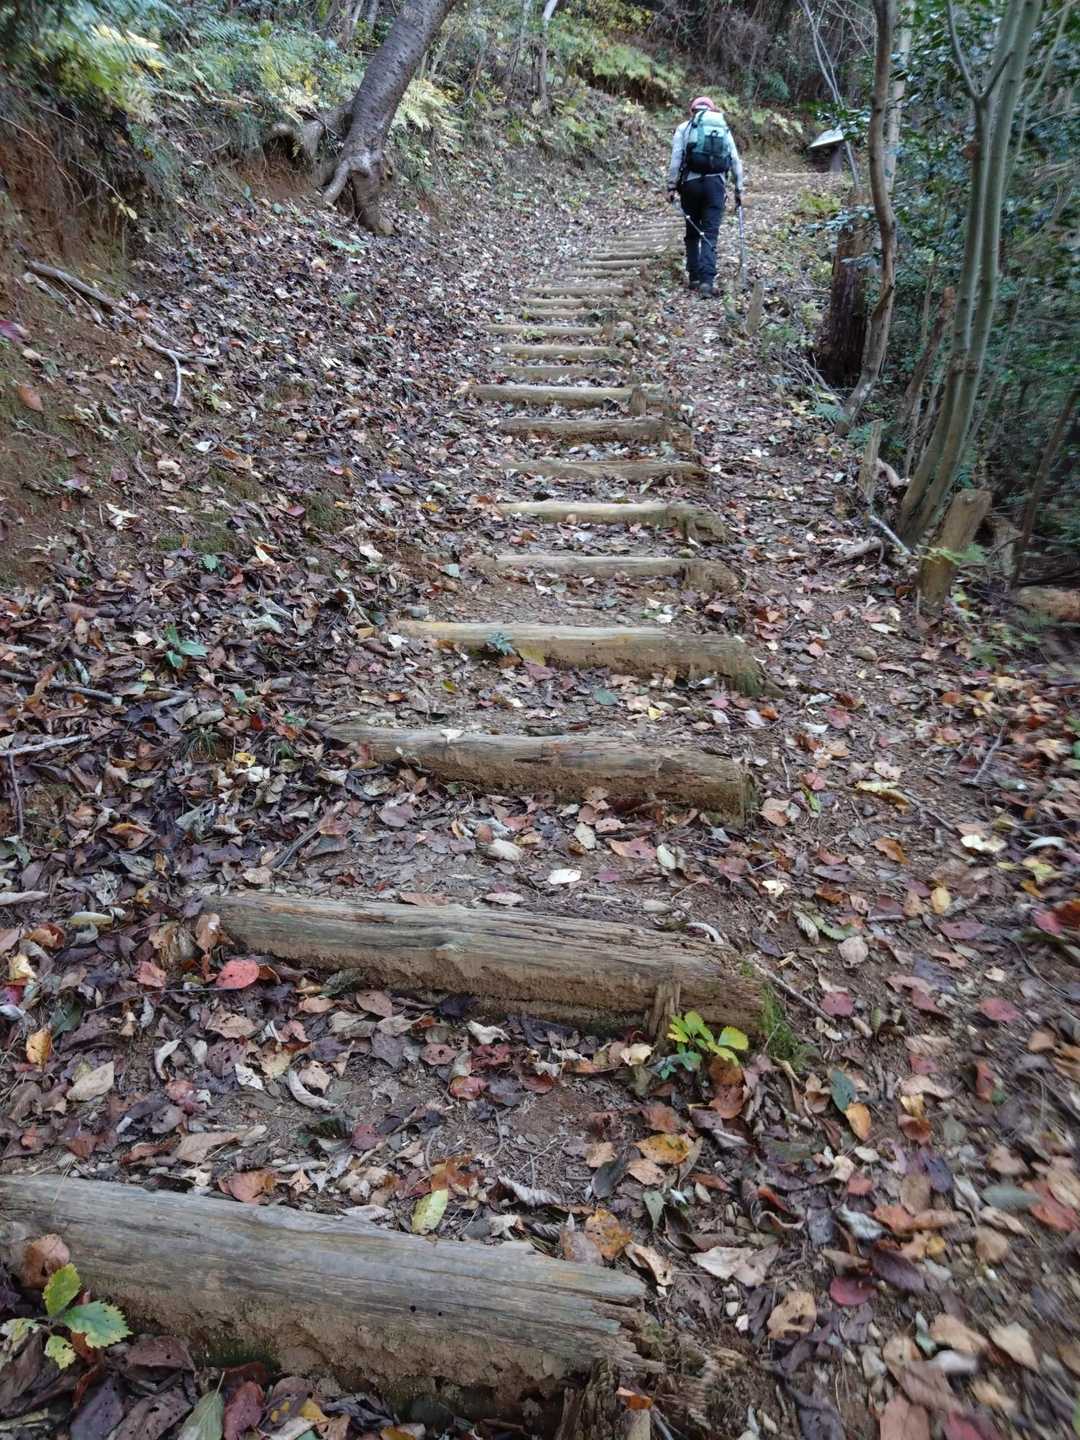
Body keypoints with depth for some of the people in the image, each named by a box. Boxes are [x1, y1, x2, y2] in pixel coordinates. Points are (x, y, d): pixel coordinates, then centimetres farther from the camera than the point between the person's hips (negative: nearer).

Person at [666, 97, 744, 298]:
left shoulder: (684, 128, 7)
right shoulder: (723, 128, 15)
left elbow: (676, 159, -3)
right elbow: (736, 161, 13)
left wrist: (671, 186, -1)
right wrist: (739, 189, 18)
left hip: (691, 183, -1)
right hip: (716, 184, 1)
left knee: (692, 232, 12)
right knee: (710, 234, -2)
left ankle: (695, 277, 12)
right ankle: (707, 279, -17)